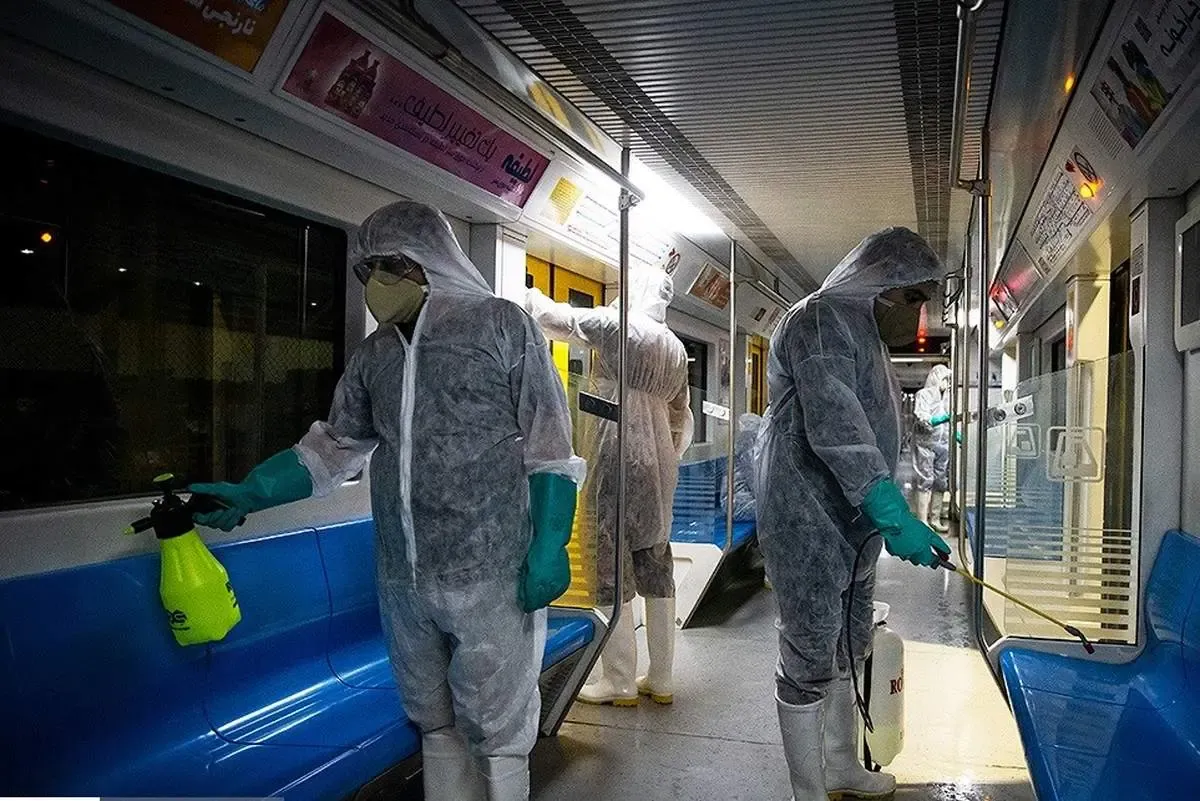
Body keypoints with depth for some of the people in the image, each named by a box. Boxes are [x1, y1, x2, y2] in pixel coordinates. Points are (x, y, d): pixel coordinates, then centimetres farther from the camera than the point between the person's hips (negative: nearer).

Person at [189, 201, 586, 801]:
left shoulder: (501, 324, -2)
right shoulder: (374, 354, 12)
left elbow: (548, 444, -5)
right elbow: (335, 447, 17)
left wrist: (549, 545, -10)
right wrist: (249, 494, 7)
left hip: (491, 577, -5)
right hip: (402, 580, 5)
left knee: (494, 730, 3)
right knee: (435, 724, 15)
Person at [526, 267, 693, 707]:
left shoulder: (615, 325, -7)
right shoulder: (675, 349, 14)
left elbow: (555, 318, 0)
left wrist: (531, 296, 20)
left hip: (619, 459, -7)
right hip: (659, 467, 7)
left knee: (612, 568, 0)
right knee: (656, 567, 10)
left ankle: (619, 682, 7)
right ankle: (661, 679, 18)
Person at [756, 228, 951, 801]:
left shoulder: (865, 334, 17)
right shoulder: (821, 321, -15)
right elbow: (834, 429, -28)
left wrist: (884, 516, 23)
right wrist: (894, 516, -33)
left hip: (852, 522, 10)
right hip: (809, 524, -10)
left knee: (846, 651, 20)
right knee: (810, 659, -1)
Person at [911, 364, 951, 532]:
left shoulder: (944, 398, 17)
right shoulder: (923, 395, -5)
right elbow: (923, 420, -16)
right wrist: (946, 418, -28)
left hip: (943, 445, 7)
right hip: (926, 444, -7)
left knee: (941, 483, 6)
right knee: (926, 482, -6)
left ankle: (935, 519, 14)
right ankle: (922, 521, -3)